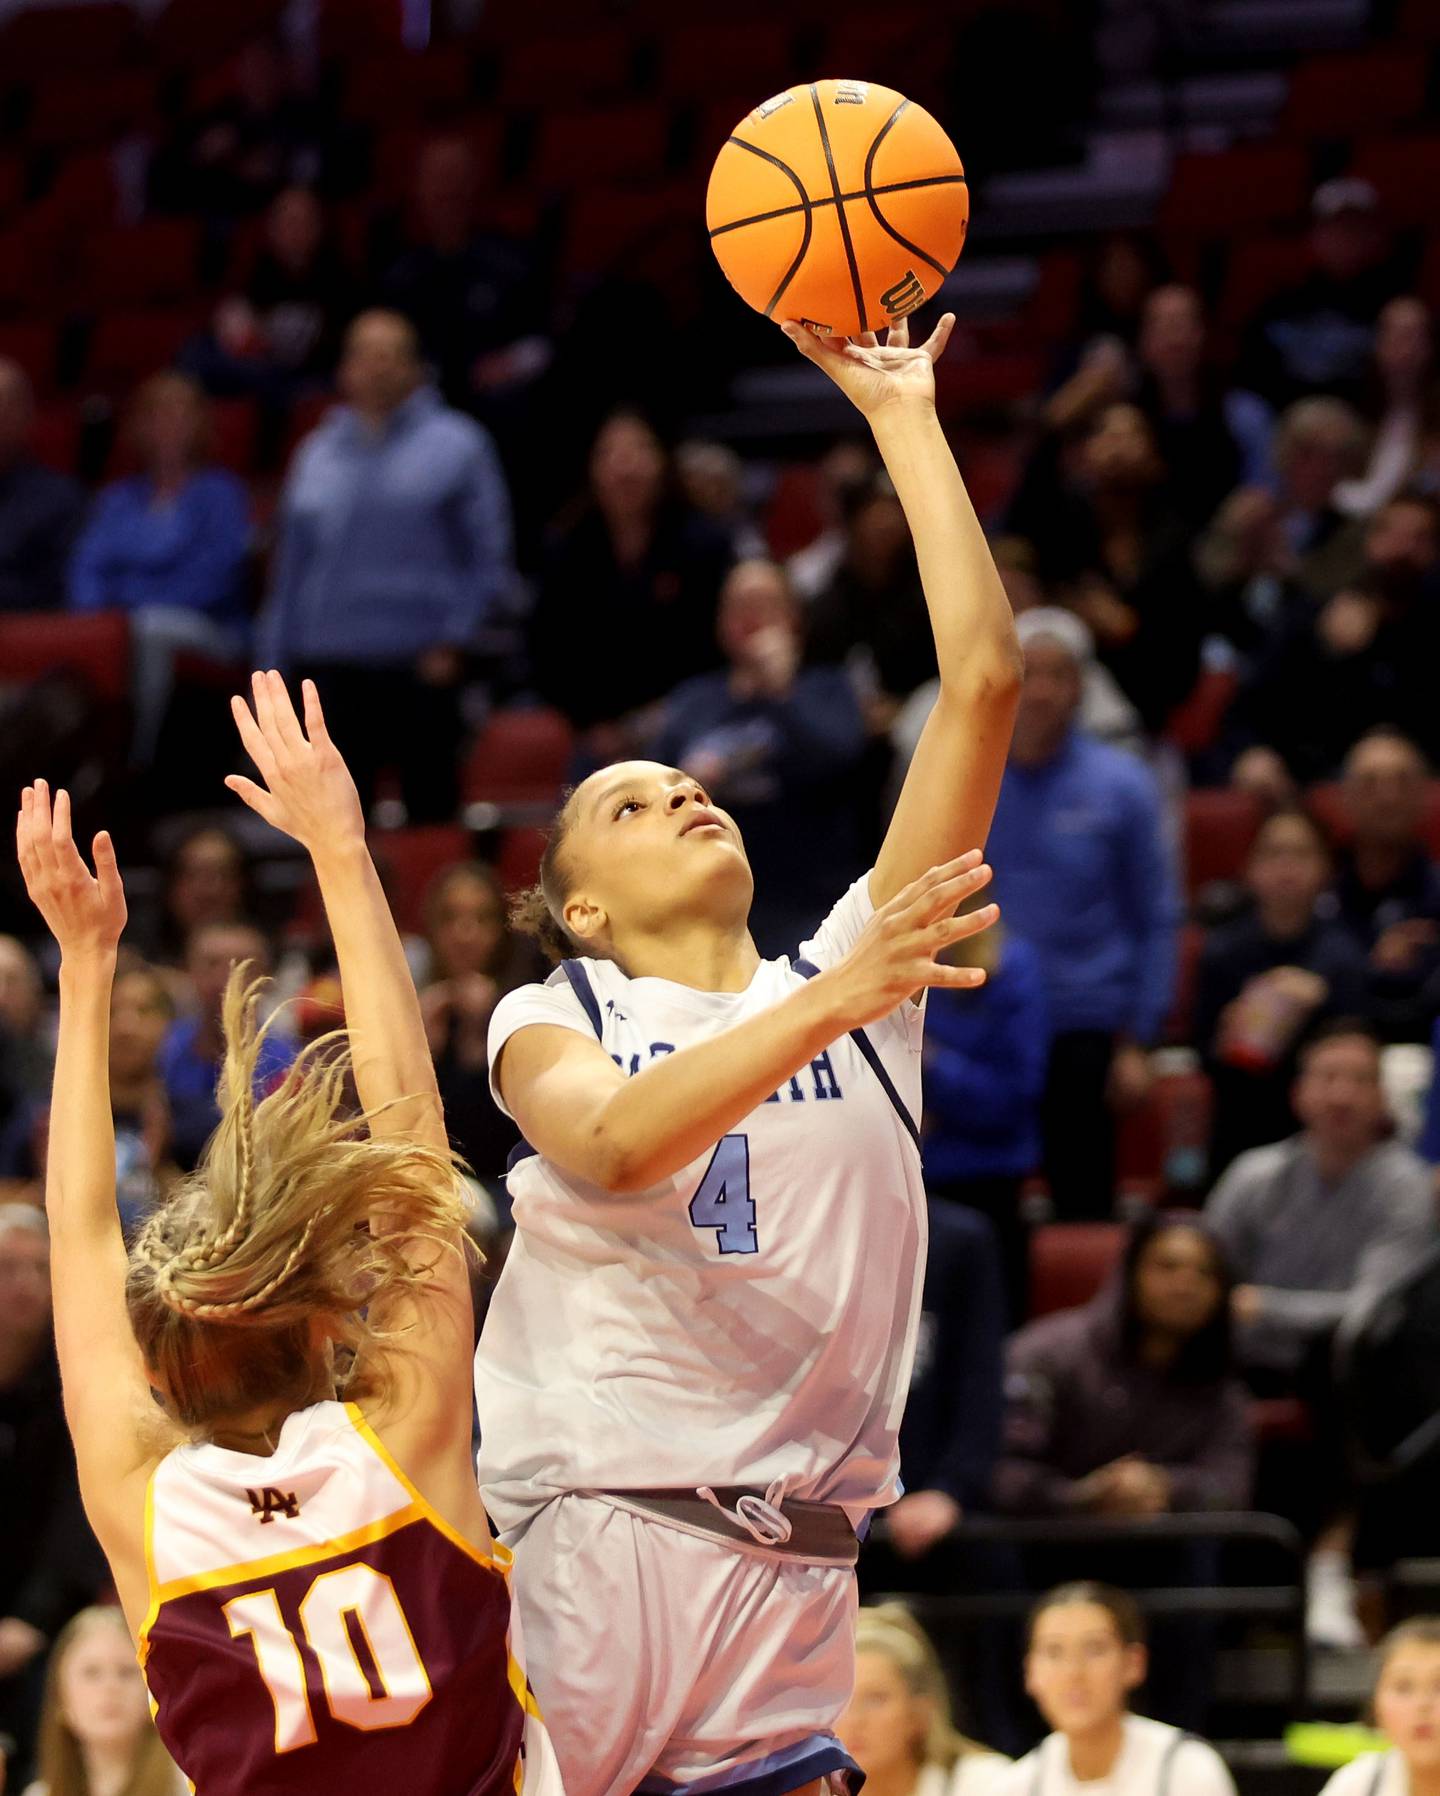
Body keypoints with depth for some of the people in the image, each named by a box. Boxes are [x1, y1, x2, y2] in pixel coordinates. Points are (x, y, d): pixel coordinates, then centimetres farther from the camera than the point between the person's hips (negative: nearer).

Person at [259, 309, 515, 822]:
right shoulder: (318, 453, 17)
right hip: (332, 665, 3)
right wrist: (275, 663, 13)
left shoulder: (456, 446, 5)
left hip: (422, 664, -3)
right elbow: (290, 566, 19)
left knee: (429, 805, -2)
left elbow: (488, 557, 3)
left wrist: (455, 639, -8)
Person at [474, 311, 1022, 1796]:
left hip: (794, 1569, 3)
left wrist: (904, 414, 8)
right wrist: (832, 1006, -27)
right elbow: (613, 1141, -18)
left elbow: (983, 681, 8)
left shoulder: (851, 971, 14)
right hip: (591, 1542, -3)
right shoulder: (554, 1017, 8)